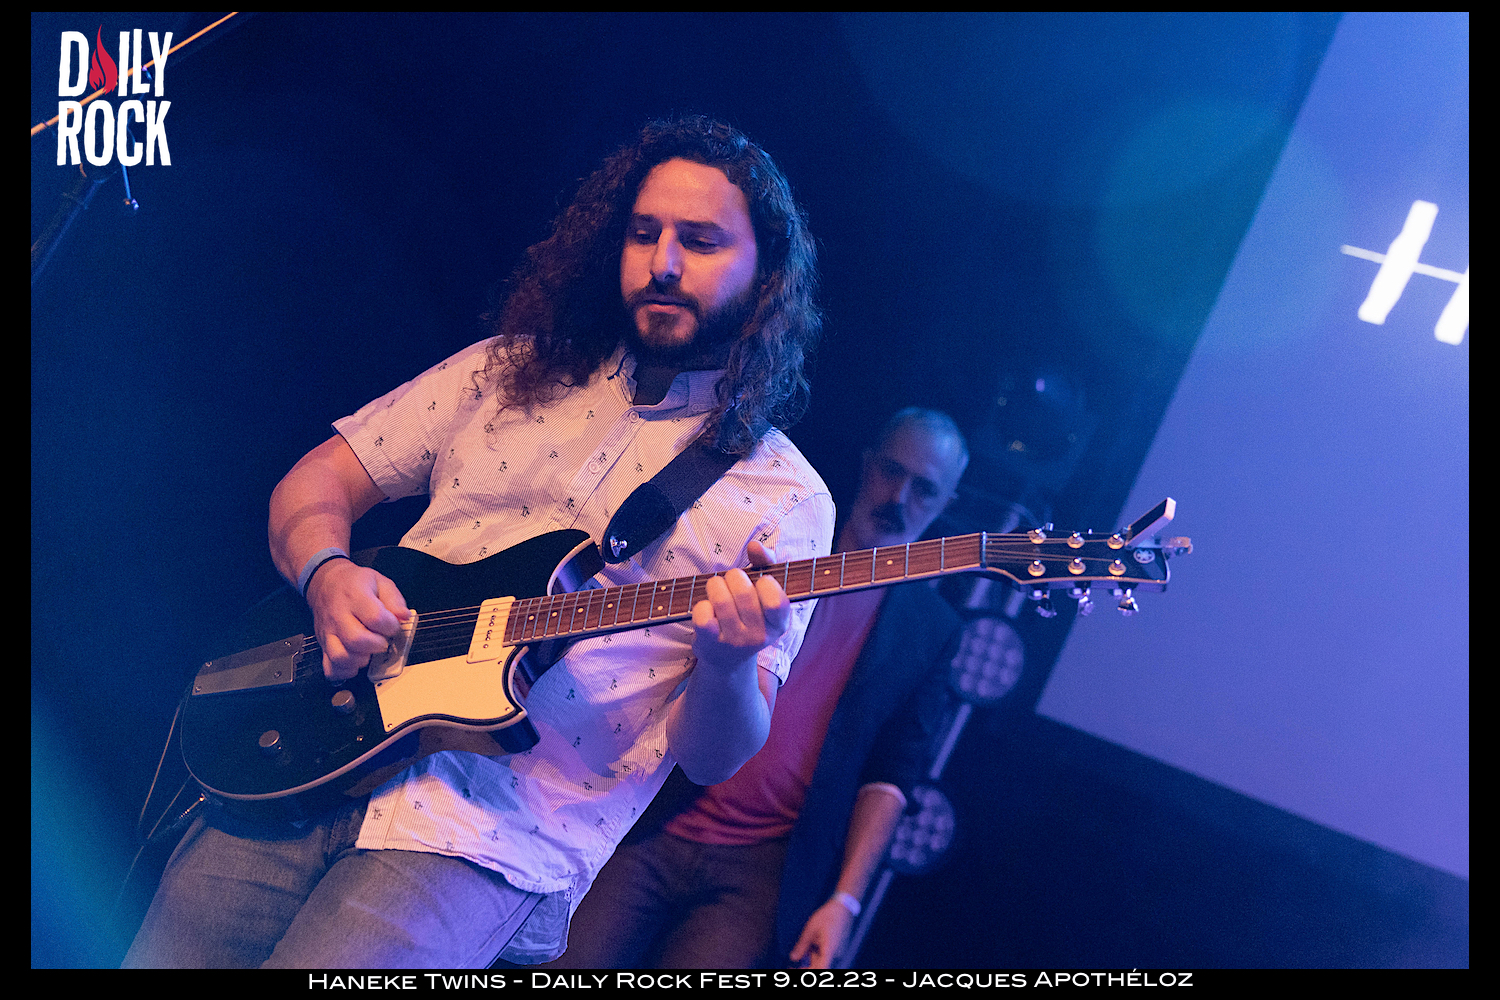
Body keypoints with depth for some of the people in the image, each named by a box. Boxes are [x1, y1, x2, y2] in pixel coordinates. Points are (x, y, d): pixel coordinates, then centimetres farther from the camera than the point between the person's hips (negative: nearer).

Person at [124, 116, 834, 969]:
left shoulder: (786, 500, -2)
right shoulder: (514, 368, 10)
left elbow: (714, 758, -4)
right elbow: (316, 481, 12)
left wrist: (728, 665, -26)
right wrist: (327, 575, -9)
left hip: (499, 837, -3)